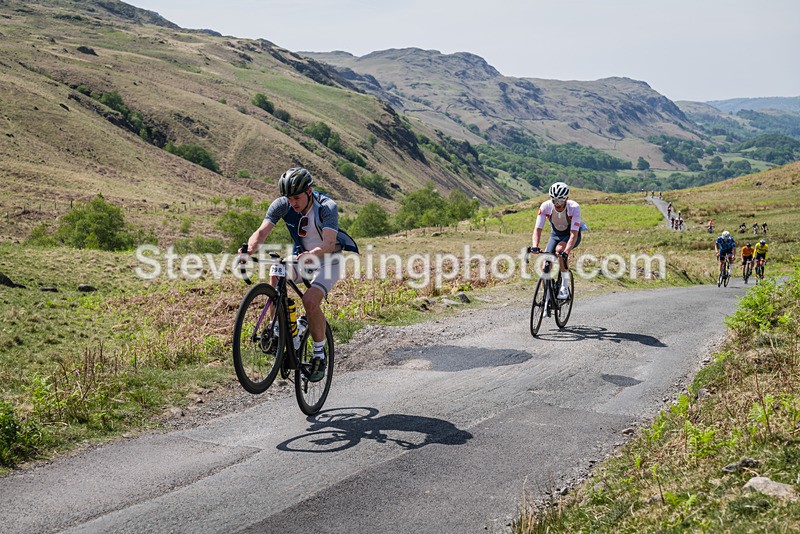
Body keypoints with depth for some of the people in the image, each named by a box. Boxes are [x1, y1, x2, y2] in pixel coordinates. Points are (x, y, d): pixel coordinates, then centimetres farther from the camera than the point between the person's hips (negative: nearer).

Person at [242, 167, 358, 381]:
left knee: (310, 300, -27)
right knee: (275, 275, -28)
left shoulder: (327, 207, -26)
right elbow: (262, 231, -26)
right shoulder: (281, 205, -16)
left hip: (328, 260, -4)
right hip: (301, 257, 4)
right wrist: (249, 249, -47)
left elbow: (329, 243, -38)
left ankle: (319, 354, -8)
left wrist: (312, 254, -59)